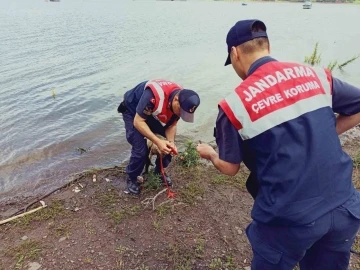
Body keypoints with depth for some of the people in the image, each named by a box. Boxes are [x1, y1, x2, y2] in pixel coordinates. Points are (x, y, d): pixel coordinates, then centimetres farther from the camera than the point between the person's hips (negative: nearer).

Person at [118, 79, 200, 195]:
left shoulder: (182, 101, -21)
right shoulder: (154, 96, -43)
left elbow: (171, 125, -9)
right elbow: (138, 122, -35)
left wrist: (171, 142, -28)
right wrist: (158, 141, -40)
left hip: (153, 114, 6)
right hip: (132, 112, -6)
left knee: (169, 145, -3)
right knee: (140, 149, -16)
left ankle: (159, 171, 21)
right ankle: (131, 178, 9)